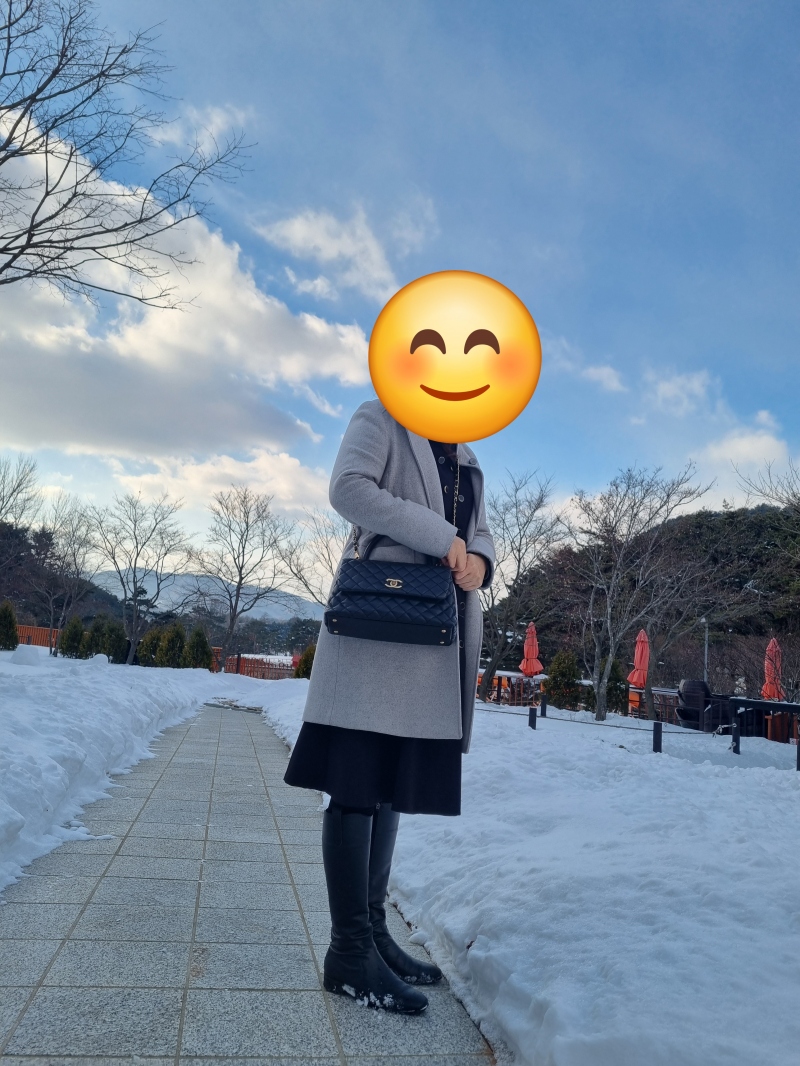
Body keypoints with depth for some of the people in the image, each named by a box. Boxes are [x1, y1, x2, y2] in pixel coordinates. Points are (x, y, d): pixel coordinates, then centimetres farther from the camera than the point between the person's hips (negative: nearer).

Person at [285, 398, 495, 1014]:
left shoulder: (468, 462, 25)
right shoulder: (381, 420, 5)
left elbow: (480, 530, 21)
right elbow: (349, 487, -12)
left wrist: (479, 560, -4)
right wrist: (440, 537, -16)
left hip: (438, 638, 8)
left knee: (392, 784, 12)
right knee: (357, 782, -5)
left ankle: (373, 929, 23)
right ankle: (351, 950, 4)